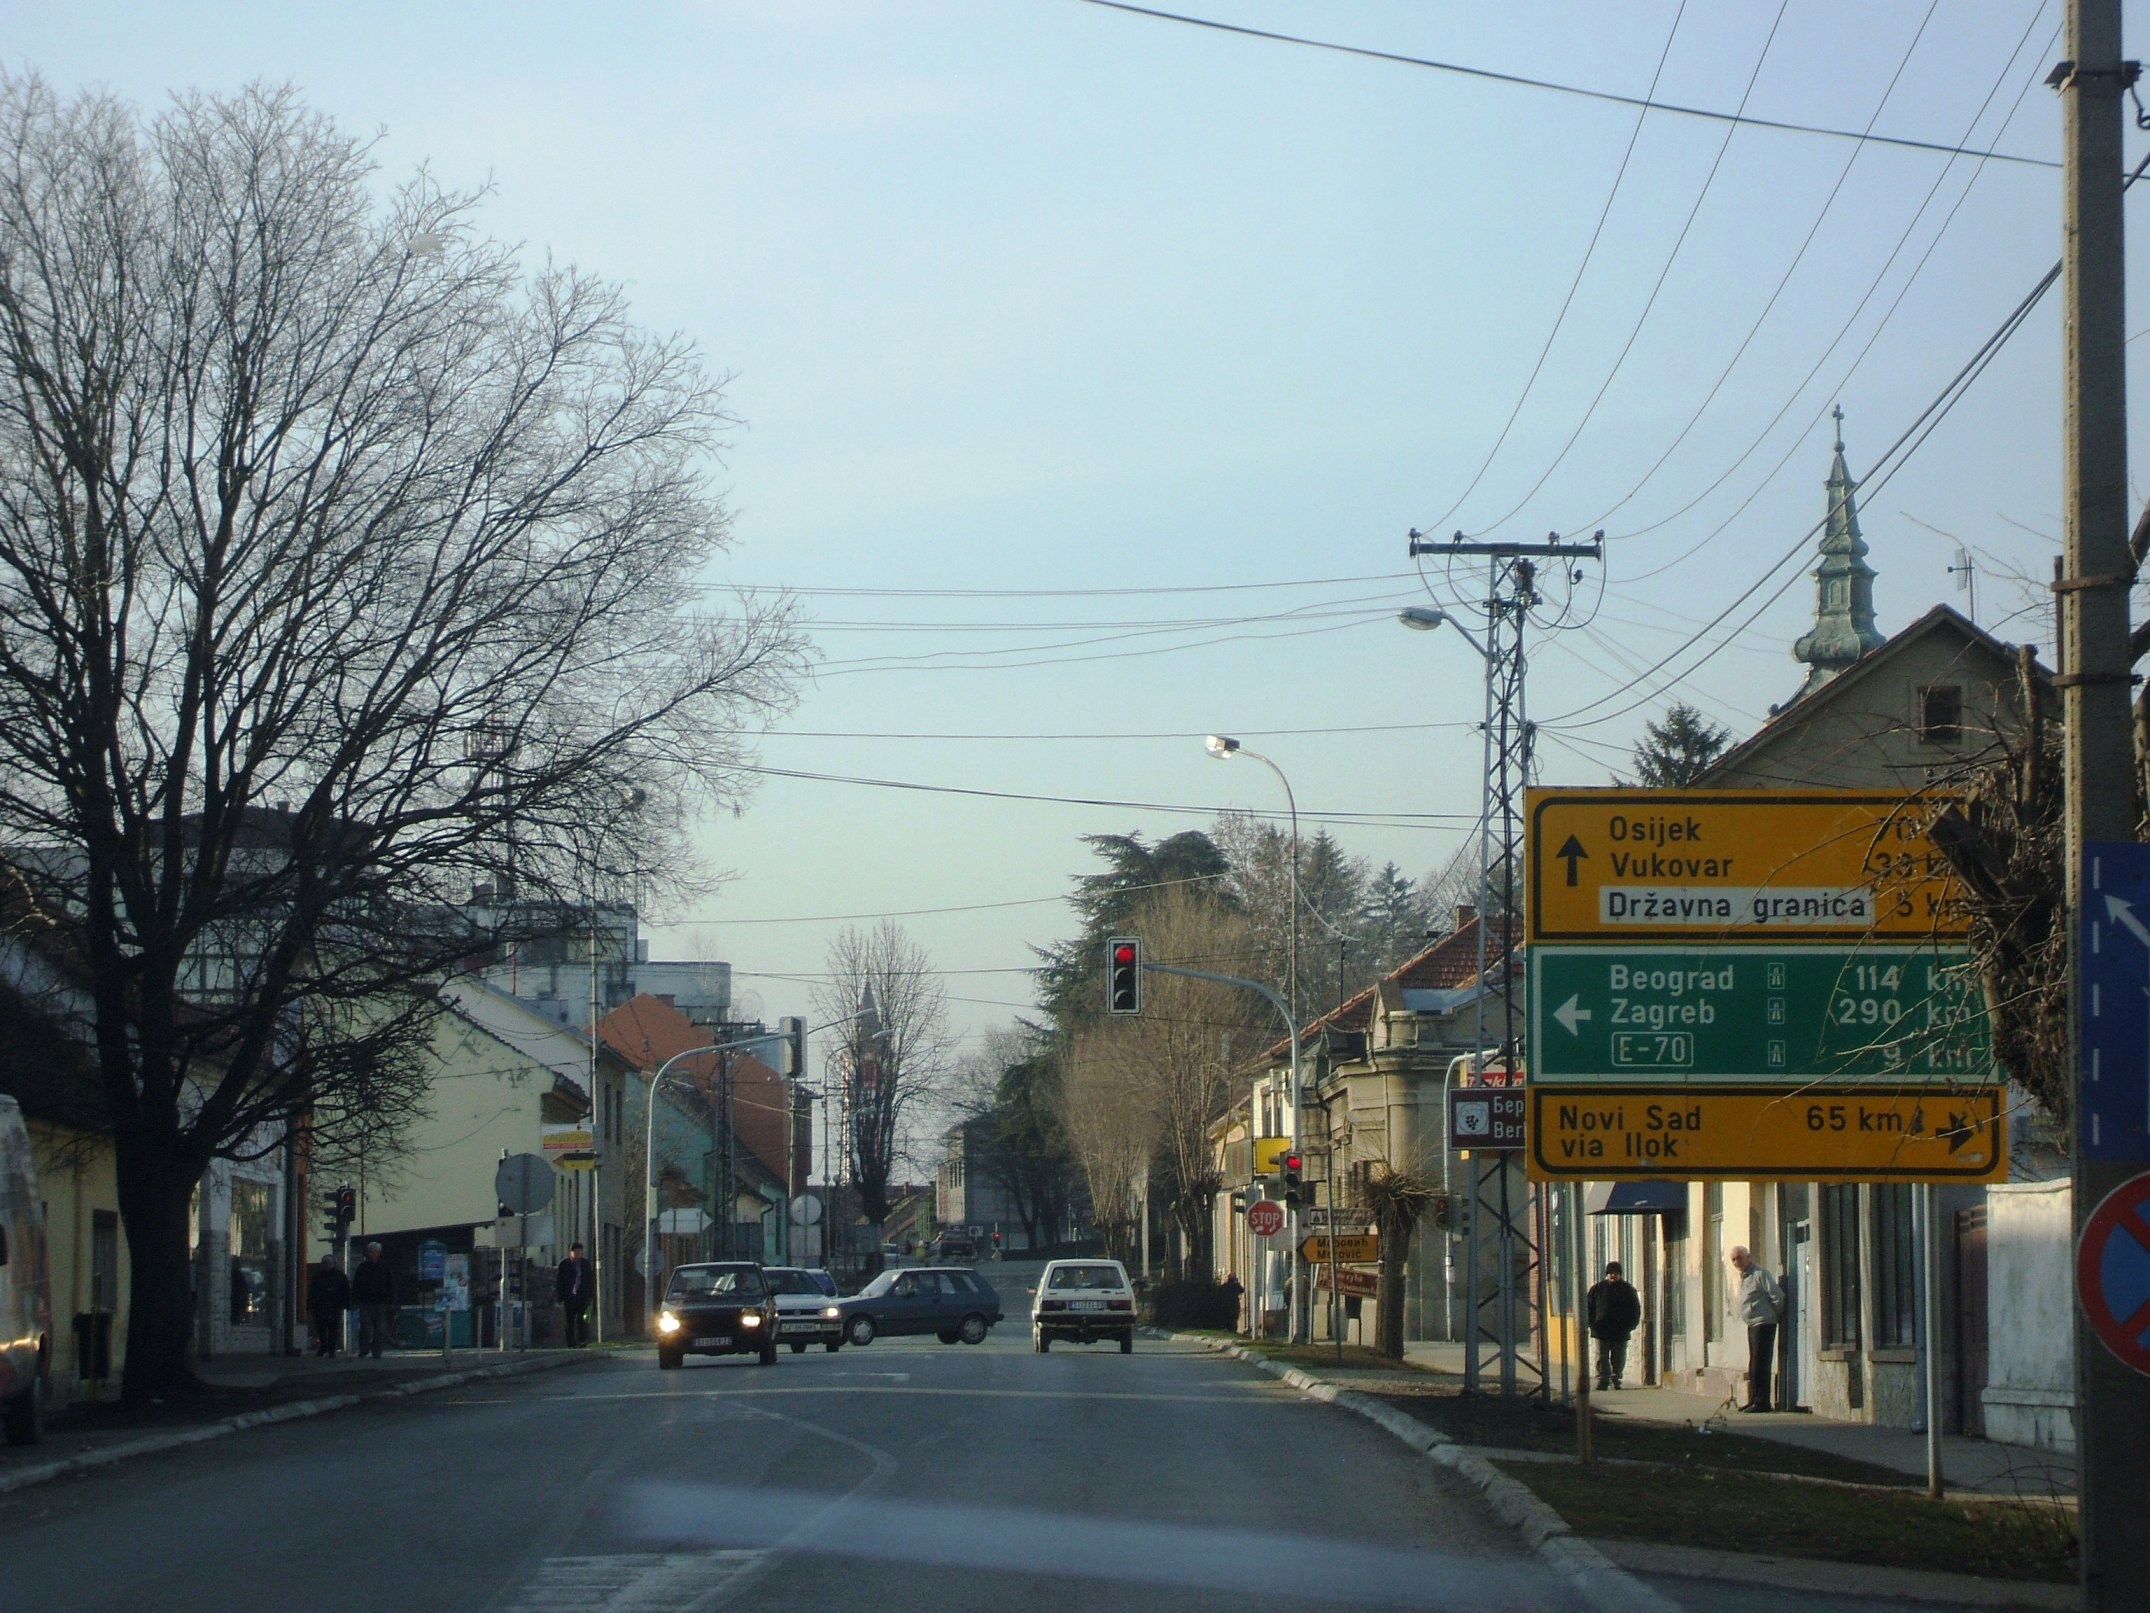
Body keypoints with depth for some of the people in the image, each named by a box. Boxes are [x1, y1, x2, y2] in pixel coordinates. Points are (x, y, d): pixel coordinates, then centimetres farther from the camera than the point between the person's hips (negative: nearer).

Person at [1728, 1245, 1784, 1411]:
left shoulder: (1760, 1274, -13)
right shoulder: (1743, 1277, 16)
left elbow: (1778, 1295, -16)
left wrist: (1779, 1315, -5)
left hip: (1763, 1323, -10)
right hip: (1752, 1324, 10)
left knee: (1760, 1364, -11)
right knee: (1753, 1365, 13)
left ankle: (1762, 1402, -10)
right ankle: (1754, 1400, 19)